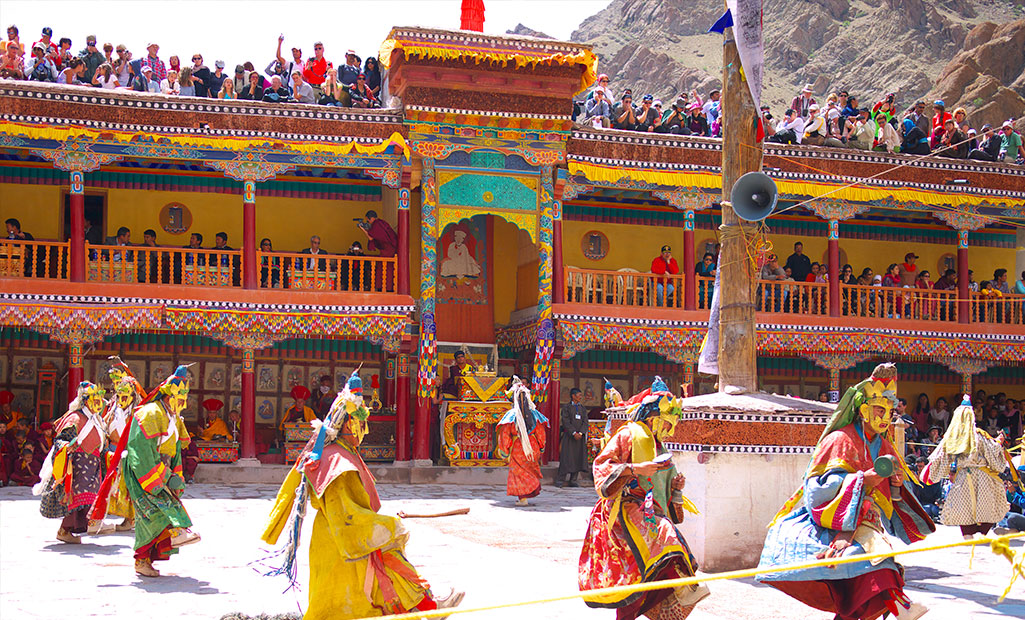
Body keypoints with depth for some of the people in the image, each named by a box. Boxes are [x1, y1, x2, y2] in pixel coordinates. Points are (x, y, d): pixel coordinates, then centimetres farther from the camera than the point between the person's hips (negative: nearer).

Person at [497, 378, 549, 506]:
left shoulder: (511, 415, -13)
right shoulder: (534, 414, -3)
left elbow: (504, 434, -12)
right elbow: (541, 432, 4)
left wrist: (503, 451, -2)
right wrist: (541, 447, 17)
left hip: (517, 447, -3)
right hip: (532, 447, 3)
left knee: (520, 473, 8)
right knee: (530, 471, 21)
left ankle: (523, 498, 5)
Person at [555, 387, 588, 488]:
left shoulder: (582, 409, 13)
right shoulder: (566, 407, 0)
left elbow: (585, 422, 4)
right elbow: (566, 422, -9)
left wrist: (580, 433, -12)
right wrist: (574, 433, -18)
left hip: (580, 437, 4)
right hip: (568, 435, -4)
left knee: (578, 457, 2)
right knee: (566, 457, -7)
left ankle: (573, 480, 8)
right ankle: (560, 480, -2)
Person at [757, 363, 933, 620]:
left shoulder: (884, 447, 19)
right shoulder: (841, 440, -2)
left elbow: (895, 499, 21)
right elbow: (822, 487, -14)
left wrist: (897, 485, -3)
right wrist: (866, 478, -23)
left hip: (868, 520, 7)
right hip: (834, 523, -7)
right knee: (865, 539, -36)